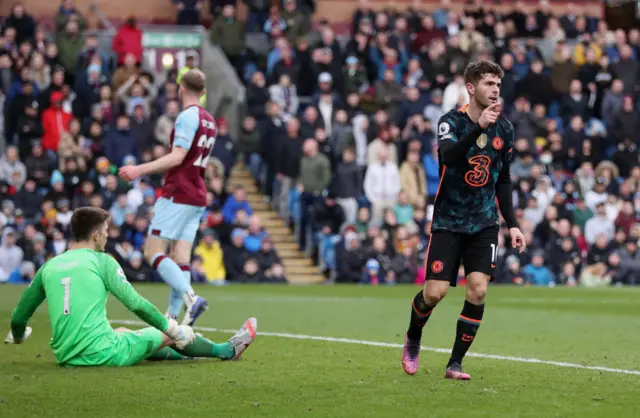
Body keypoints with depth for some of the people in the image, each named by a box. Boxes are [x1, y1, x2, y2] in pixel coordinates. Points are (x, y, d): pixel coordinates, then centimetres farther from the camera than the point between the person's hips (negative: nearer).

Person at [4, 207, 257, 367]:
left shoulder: (49, 267, 9)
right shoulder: (101, 261, -4)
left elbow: (18, 318, 12)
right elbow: (136, 304, -8)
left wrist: (17, 336, 35)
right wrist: (171, 328, 4)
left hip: (64, 356, 6)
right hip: (101, 353, -6)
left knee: (123, 334, 35)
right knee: (169, 335, 15)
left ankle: (180, 355, 55)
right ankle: (226, 351, 37)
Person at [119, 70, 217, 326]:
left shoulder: (188, 117, -12)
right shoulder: (209, 121, 15)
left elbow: (177, 157, -21)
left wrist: (140, 170, -26)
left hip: (178, 195, -9)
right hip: (197, 197, 9)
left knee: (153, 253, -9)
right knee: (180, 259, 4)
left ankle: (190, 298, -25)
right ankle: (172, 316, 0)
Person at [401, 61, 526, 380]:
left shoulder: (504, 129, 4)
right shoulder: (451, 121, -11)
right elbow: (449, 156, -32)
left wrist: (512, 224, 9)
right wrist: (478, 126, -44)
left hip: (484, 223, 3)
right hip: (448, 221, -3)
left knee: (478, 289, -12)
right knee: (435, 291, -8)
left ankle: (455, 363, -1)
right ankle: (412, 341, 23)